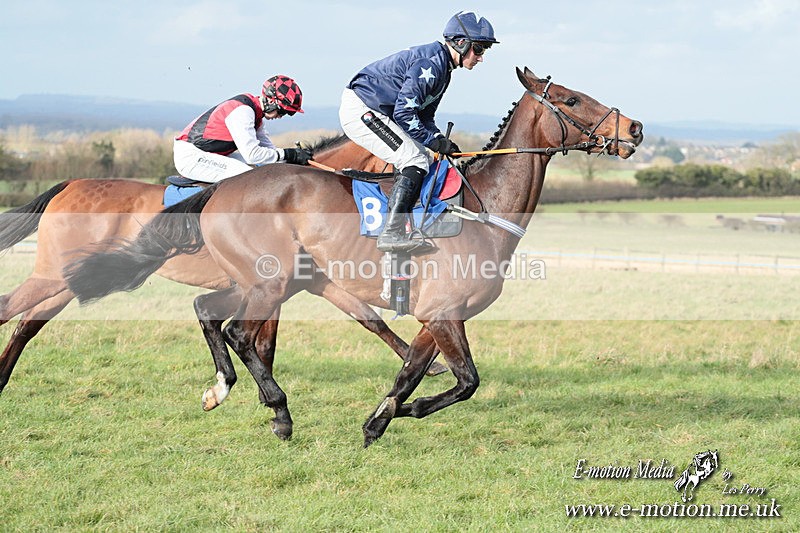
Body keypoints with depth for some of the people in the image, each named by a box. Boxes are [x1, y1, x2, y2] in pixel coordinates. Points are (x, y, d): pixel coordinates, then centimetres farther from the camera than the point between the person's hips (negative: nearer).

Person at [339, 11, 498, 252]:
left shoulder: (442, 68, 14)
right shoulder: (432, 63, -19)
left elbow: (424, 117, 16)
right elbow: (404, 113, -24)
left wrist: (442, 141, -1)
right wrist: (434, 141, -17)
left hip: (373, 112, 11)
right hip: (360, 109, -11)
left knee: (425, 162, 10)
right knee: (415, 161, -17)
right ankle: (391, 233, -24)